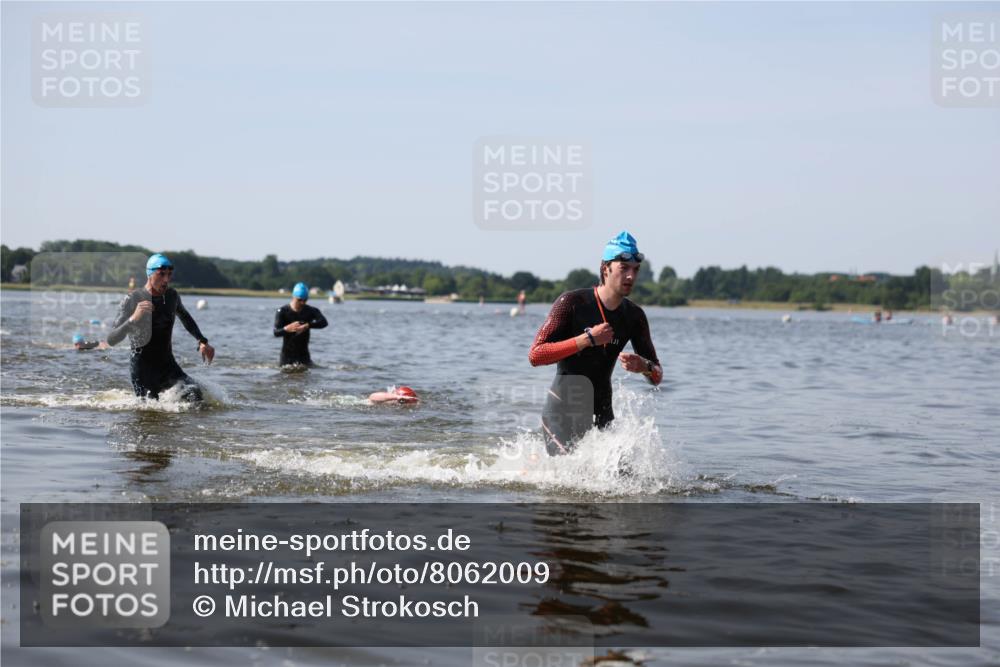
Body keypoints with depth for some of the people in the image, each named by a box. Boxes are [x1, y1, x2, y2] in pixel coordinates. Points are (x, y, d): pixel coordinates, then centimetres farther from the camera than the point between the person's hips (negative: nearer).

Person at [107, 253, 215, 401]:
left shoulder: (172, 295, 2)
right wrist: (133, 319, -35)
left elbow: (185, 317, 26)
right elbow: (111, 340, -20)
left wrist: (202, 342, 16)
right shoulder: (132, 299, -13)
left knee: (194, 393, -19)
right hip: (143, 368, -4)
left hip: (167, 363, 4)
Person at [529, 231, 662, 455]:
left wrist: (644, 366, -17)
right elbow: (535, 355, -18)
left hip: (601, 412, 5)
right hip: (563, 410, -5)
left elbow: (657, 377, 7)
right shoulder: (572, 302, -12)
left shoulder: (634, 316, 2)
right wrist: (587, 339, -25)